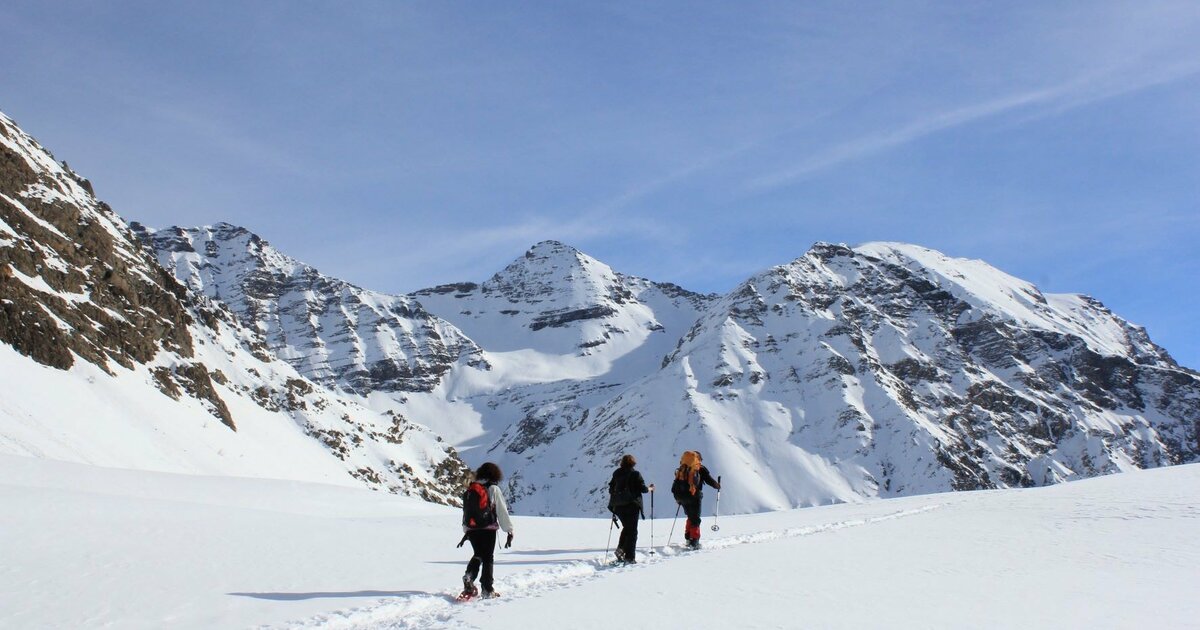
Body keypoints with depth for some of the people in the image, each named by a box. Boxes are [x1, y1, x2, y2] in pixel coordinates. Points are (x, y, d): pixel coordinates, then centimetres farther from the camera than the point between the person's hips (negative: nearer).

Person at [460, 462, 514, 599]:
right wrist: (509, 530, -2)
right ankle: (487, 590, 5)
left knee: (478, 555, 20)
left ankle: (469, 576, -5)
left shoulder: (470, 489, 10)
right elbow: (502, 511, -6)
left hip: (471, 530, 4)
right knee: (488, 558, 6)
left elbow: (466, 511, 16)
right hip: (488, 530, -4)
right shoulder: (493, 489, -6)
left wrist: (466, 531, 24)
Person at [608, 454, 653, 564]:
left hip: (618, 506, 5)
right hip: (632, 505, -5)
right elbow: (642, 488, -10)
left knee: (626, 528, 23)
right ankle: (629, 557, -5)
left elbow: (611, 489, 11)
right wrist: (650, 488, 11)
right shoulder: (635, 474, -8)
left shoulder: (616, 474, 7)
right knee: (632, 531, 0)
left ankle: (620, 549, 9)